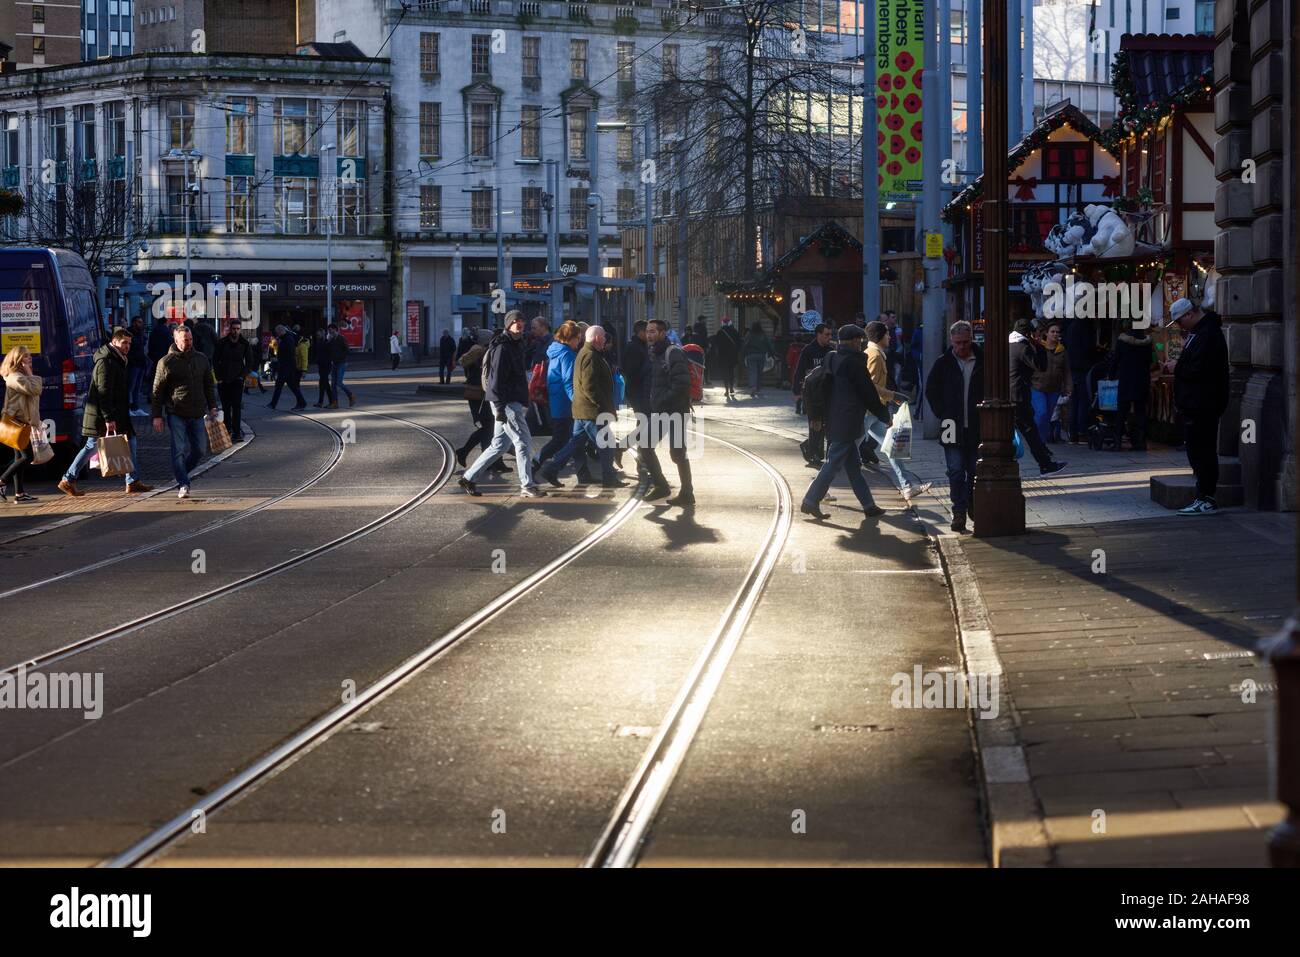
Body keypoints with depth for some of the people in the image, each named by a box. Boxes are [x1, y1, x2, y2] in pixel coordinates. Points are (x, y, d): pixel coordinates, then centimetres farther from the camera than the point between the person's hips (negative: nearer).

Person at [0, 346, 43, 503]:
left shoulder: (21, 376, 19)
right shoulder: (15, 377, -15)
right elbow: (35, 389, -24)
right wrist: (30, 374, -13)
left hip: (20, 422, 11)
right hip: (16, 422, -11)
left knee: (20, 457, 10)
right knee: (27, 456, -11)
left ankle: (19, 494, 12)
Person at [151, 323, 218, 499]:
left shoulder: (201, 359, 10)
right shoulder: (167, 362, -4)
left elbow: (208, 385, 20)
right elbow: (157, 391, -2)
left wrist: (212, 406, 11)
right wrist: (157, 416, -6)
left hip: (197, 414, 5)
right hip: (176, 414, -5)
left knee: (199, 449, 7)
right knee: (179, 450, -9)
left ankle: (181, 473, 28)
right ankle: (183, 484, -5)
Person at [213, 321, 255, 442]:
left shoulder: (245, 344, 2)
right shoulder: (222, 343, 3)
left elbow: (250, 362, 7)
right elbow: (215, 360, 7)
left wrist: (243, 375, -5)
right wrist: (218, 376, -1)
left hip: (237, 379, -2)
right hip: (223, 380, 2)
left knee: (236, 406, -12)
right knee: (225, 407, 7)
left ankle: (237, 432, -14)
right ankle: (227, 430, 16)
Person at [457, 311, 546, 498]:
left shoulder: (516, 346, 18)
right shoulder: (502, 348, -13)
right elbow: (497, 380, -19)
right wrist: (499, 407, -22)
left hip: (515, 403, 10)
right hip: (507, 404, -10)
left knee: (498, 446, 12)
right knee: (523, 442, -7)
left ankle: (469, 477, 17)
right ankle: (527, 486, -2)